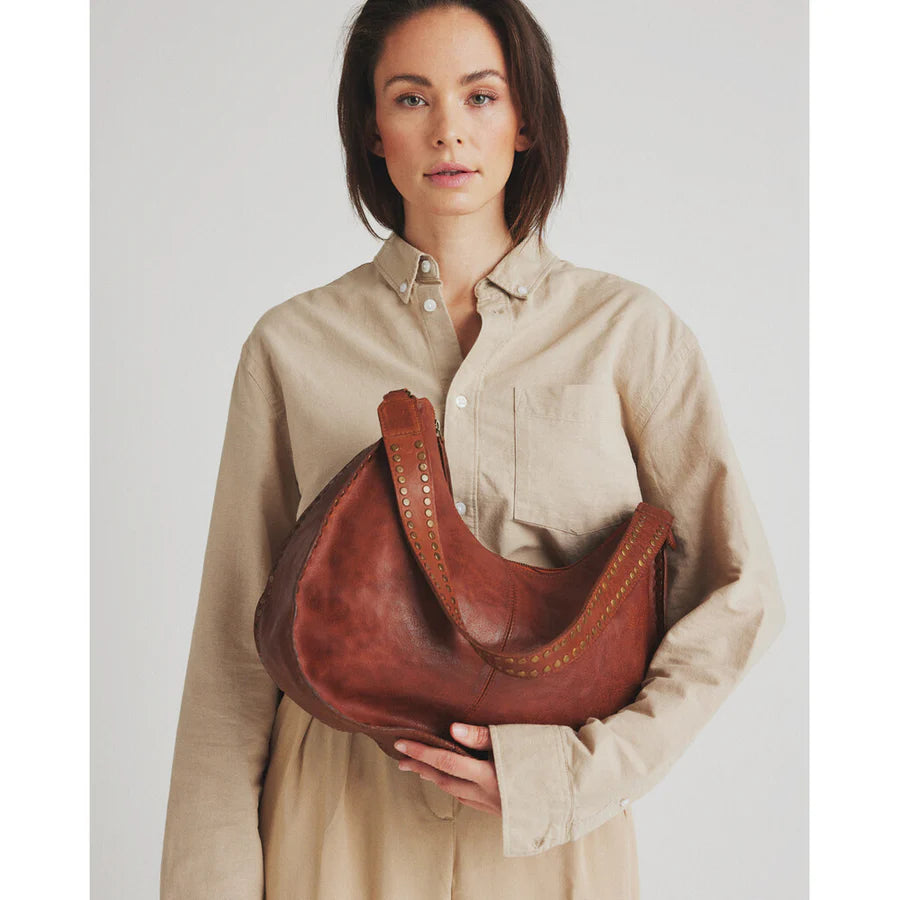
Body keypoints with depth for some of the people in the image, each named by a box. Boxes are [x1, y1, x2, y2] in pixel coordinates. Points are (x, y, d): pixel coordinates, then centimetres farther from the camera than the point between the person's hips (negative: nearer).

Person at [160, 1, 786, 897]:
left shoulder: (628, 330, -4)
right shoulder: (292, 345, -2)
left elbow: (738, 594, -3)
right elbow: (239, 634, 0)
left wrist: (584, 766, -12)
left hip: (552, 820, 0)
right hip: (342, 817, 0)